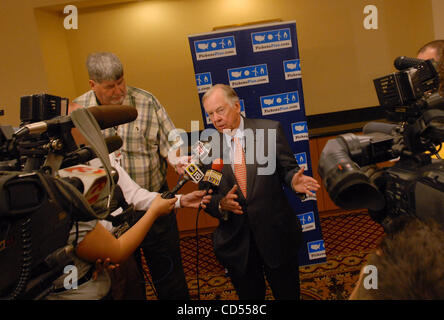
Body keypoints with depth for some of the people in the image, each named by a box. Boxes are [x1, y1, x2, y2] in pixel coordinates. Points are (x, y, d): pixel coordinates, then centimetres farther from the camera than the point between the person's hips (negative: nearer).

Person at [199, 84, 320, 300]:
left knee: (288, 294, 17)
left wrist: (294, 181, -21)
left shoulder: (270, 130, -4)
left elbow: (288, 168, 1)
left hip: (276, 234, -1)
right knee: (249, 296, 19)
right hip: (235, 241, 1)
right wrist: (221, 204, -18)